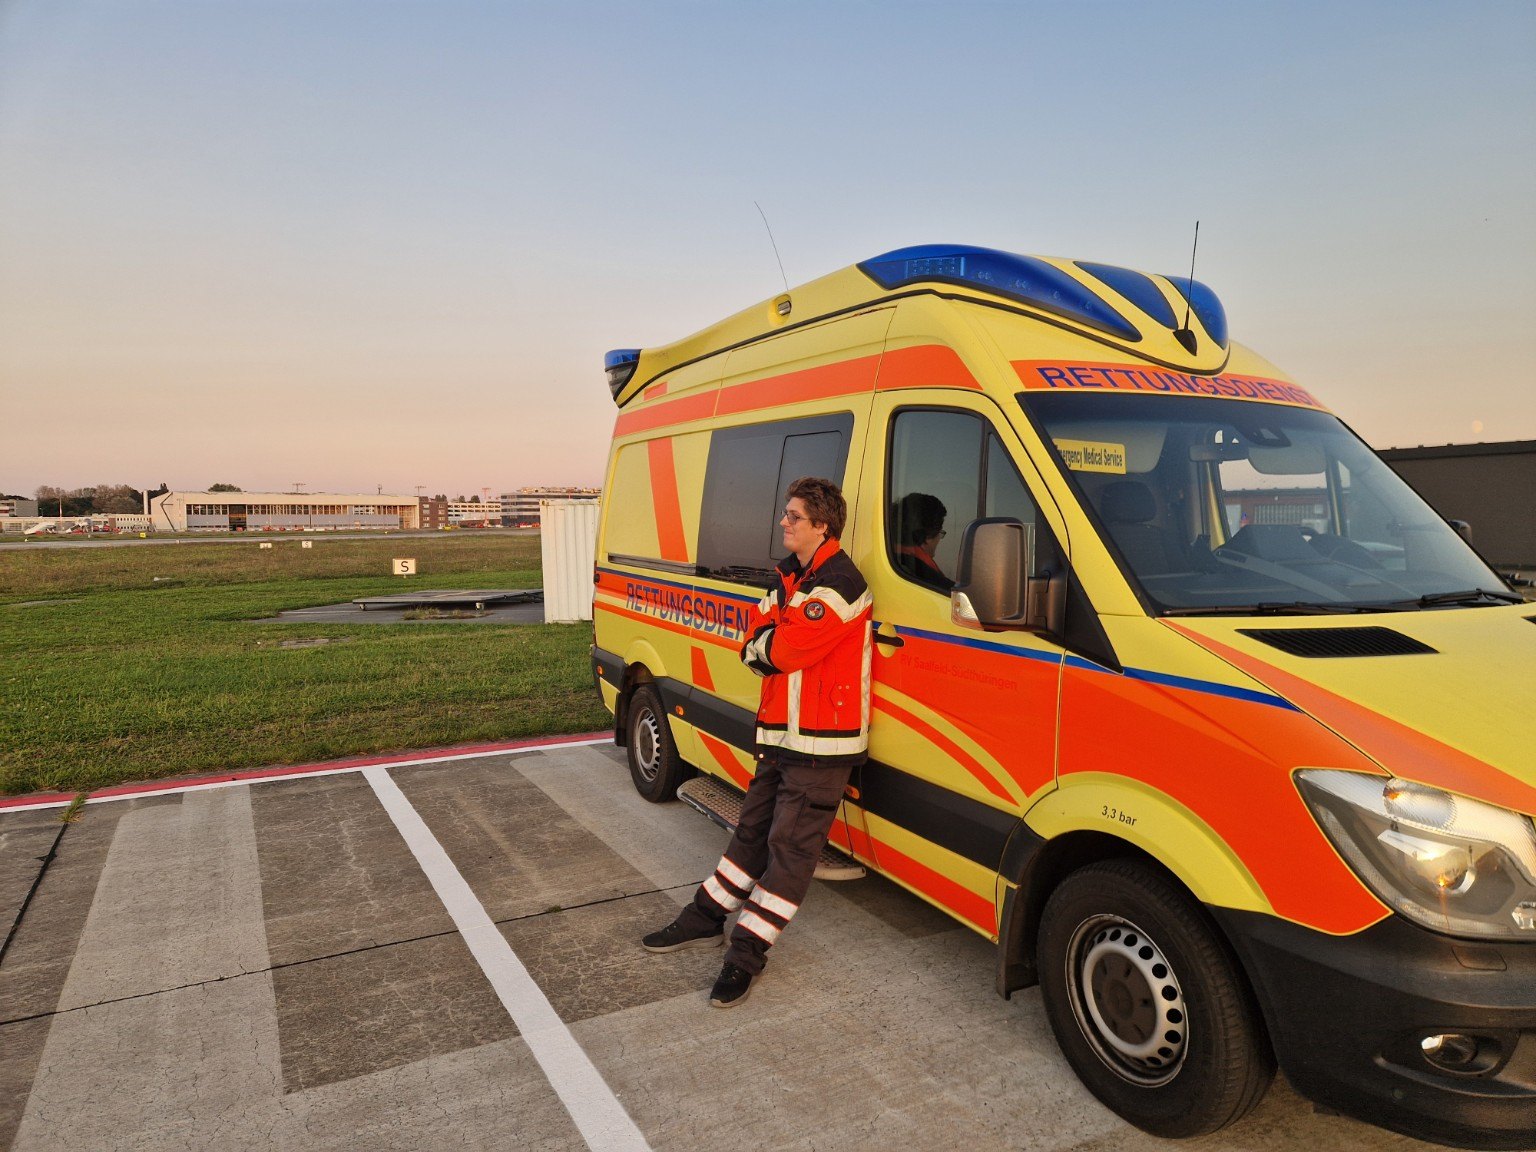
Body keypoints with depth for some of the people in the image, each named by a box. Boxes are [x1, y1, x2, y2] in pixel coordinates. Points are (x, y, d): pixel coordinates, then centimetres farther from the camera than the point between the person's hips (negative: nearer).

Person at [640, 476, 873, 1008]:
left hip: (821, 743, -9)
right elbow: (755, 641, 8)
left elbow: (778, 650, -24)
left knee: (790, 846, -1)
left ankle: (747, 953, 7)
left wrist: (766, 643, -3)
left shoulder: (836, 585, -20)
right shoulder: (790, 574, 13)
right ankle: (706, 919, 30)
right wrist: (778, 643, -13)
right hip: (781, 734, 9)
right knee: (753, 829, 19)